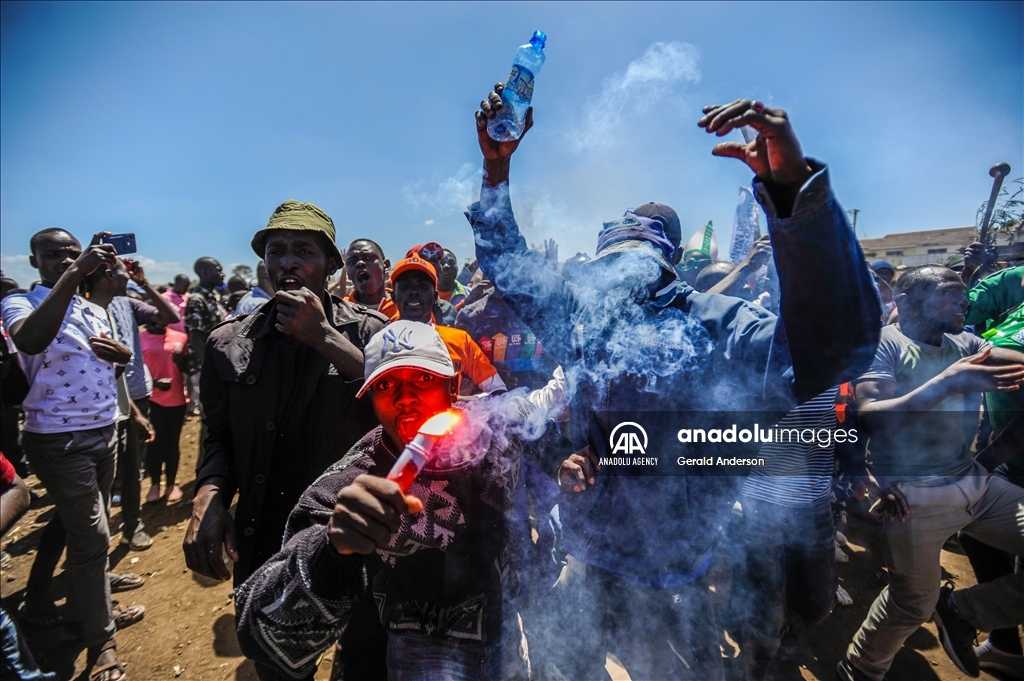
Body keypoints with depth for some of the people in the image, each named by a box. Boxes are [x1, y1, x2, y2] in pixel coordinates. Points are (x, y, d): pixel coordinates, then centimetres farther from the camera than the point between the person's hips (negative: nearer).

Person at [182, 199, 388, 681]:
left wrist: (326, 338, -24)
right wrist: (208, 494, -12)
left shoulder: (368, 330, -8)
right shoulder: (230, 343, 1)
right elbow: (220, 438, 7)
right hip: (262, 546, 3)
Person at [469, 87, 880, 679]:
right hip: (582, 569, 4)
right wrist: (497, 168, -4)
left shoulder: (713, 325, -16)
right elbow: (509, 264, 6)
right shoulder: (581, 316, -2)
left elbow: (835, 345, -32)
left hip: (668, 593, -4)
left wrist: (795, 184, -42)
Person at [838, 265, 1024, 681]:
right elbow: (870, 419, -23)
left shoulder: (963, 344, 9)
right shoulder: (883, 342, -12)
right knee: (914, 602, 4)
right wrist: (947, 384, -29)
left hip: (975, 481, 7)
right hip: (913, 495, -7)